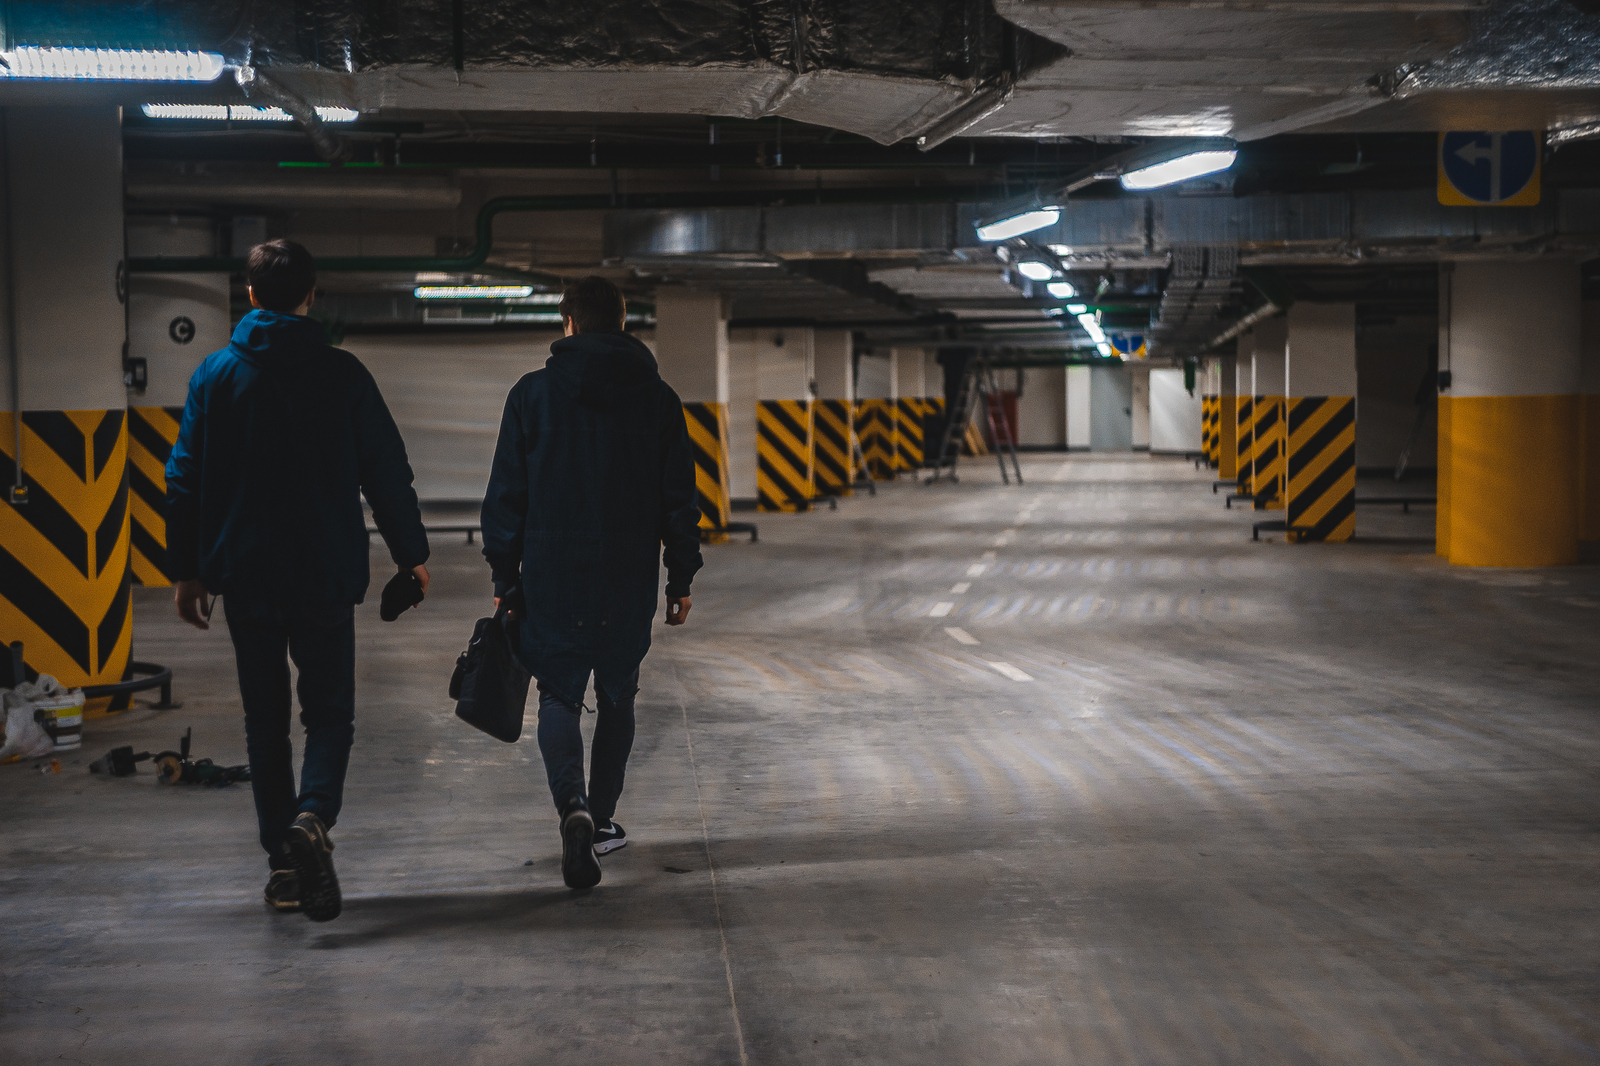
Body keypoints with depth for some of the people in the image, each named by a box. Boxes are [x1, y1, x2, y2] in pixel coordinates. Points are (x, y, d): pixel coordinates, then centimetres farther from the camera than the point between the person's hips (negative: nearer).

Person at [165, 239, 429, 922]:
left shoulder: (215, 374, 1)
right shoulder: (343, 374, -2)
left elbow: (185, 480, 2)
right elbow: (387, 473, 0)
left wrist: (188, 570, 11)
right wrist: (411, 554, 12)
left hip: (244, 577, 1)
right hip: (325, 576, -1)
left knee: (265, 718, 11)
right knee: (329, 711, 6)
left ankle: (283, 861, 11)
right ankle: (313, 818, -21)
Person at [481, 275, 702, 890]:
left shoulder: (533, 393, -2)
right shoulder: (658, 398, 2)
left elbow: (506, 495, -2)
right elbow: (679, 500, 4)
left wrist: (504, 577, 6)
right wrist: (681, 580, 11)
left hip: (553, 579, -1)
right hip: (630, 585, 1)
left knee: (558, 695, 7)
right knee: (617, 697, 17)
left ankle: (572, 805, -17)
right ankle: (602, 820, 23)